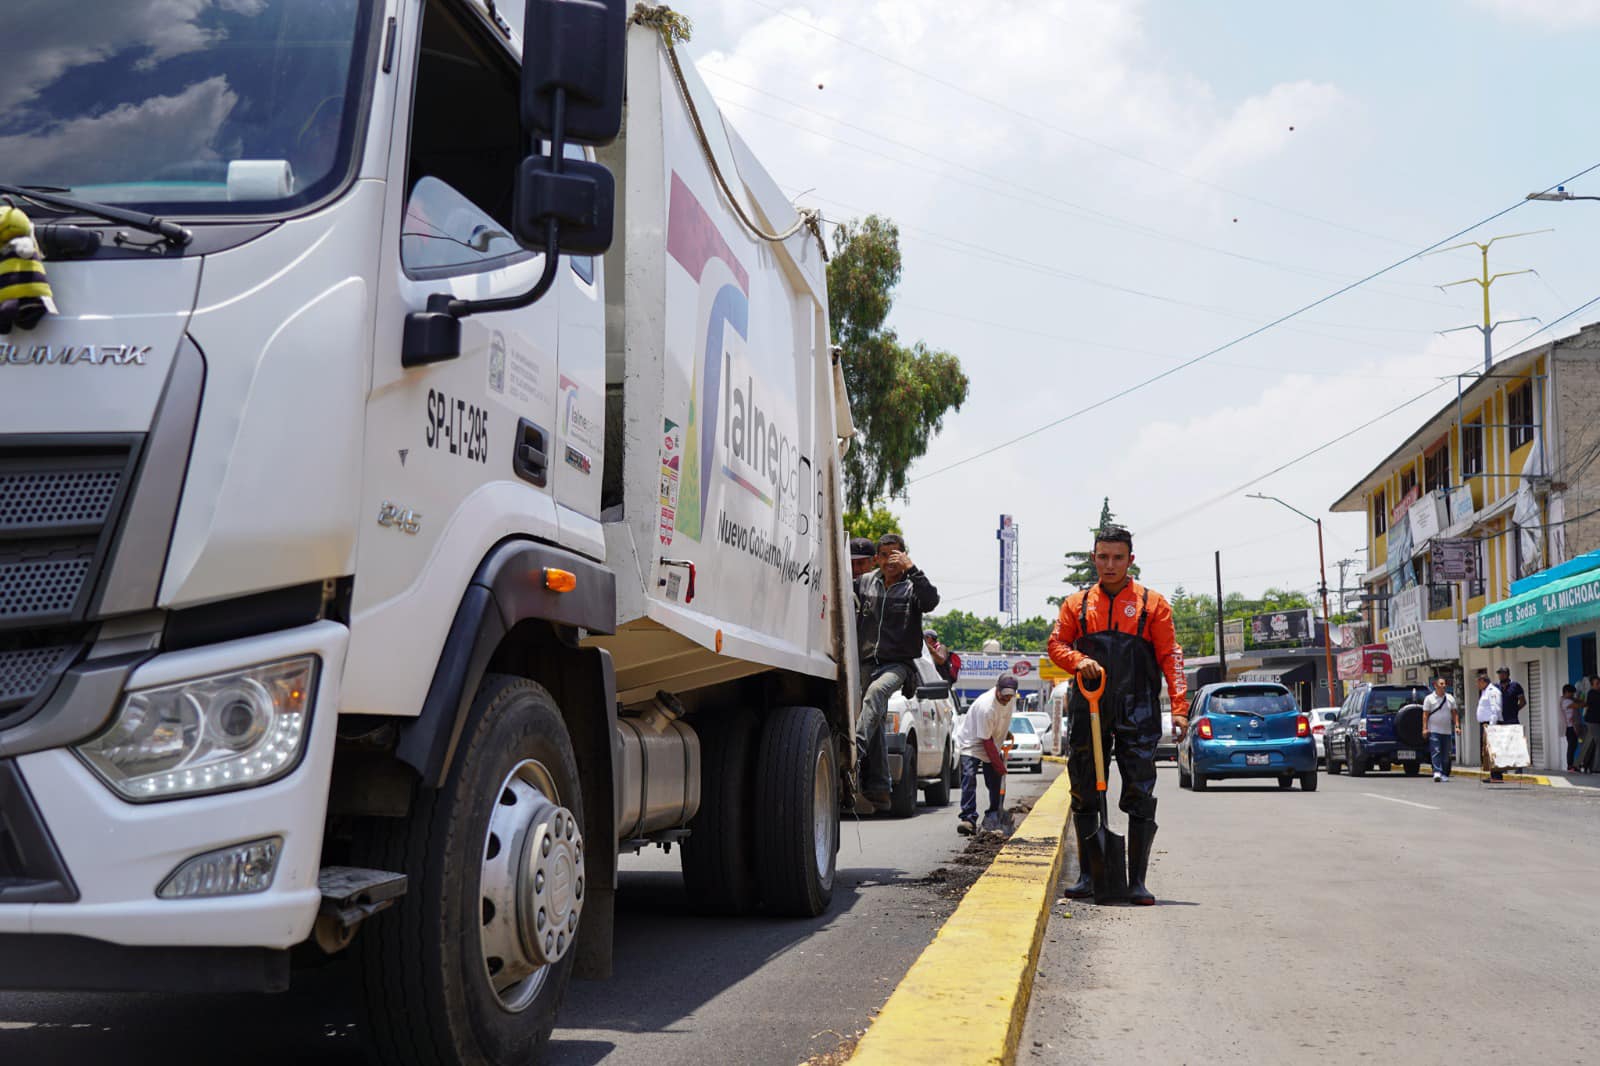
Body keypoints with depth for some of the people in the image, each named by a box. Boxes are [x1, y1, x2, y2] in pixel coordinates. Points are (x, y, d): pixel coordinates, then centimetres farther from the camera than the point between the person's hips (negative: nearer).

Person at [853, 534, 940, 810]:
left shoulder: (912, 587, 2)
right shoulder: (864, 582, 12)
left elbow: (931, 601, -17)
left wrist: (911, 569, -23)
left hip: (899, 663, -4)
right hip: (867, 662, 4)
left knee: (876, 691, -34)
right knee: (875, 725, 1)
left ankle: (855, 752, -47)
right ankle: (878, 789, 3)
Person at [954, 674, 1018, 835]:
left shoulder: (1012, 698, -10)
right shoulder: (986, 706, -33)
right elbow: (986, 740, -27)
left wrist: (1006, 731, 10)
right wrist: (999, 764, -23)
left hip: (992, 746, 8)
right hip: (971, 743, -7)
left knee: (996, 782, 6)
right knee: (969, 778, -22)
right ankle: (969, 819, -27)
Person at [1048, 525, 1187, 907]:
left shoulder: (1152, 604, 7)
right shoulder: (1077, 604, 14)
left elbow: (1170, 657, 3)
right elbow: (1056, 643, 10)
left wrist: (1179, 707, -7)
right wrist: (1079, 661, -12)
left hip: (1137, 714, -2)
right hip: (1087, 710, 2)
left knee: (1140, 797, -3)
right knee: (1084, 796, 5)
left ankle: (1137, 881, 3)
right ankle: (1087, 876, 15)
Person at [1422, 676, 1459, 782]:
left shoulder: (1450, 698, 11)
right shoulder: (1429, 698, 0)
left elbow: (1454, 714, 13)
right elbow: (1425, 714, -1)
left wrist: (1457, 726, 2)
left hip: (1447, 731, 4)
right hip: (1434, 730, -4)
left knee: (1446, 754, 5)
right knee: (1436, 752, -13)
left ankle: (1445, 774, 12)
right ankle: (1437, 772, -17)